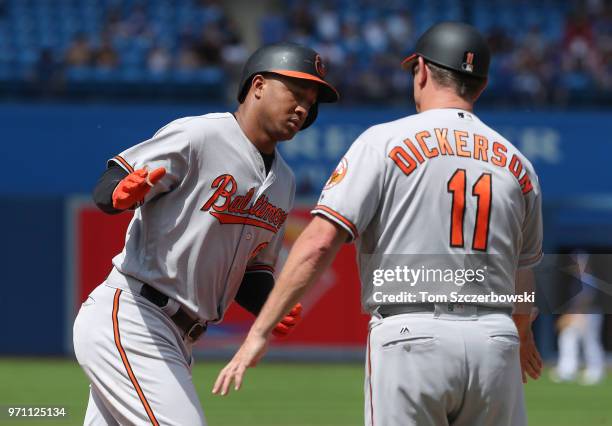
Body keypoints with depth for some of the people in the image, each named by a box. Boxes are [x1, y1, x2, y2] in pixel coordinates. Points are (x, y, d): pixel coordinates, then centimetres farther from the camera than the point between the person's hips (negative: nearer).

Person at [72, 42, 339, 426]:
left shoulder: (283, 182, 16)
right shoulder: (197, 136, -11)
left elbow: (253, 270, 21)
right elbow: (106, 190, -13)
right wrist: (122, 194, -38)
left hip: (179, 337, 9)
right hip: (128, 318, -9)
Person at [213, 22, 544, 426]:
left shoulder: (385, 142, 0)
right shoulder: (517, 163, 13)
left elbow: (320, 242, -10)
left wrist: (259, 334, -9)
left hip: (411, 339, -3)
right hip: (494, 343, 3)